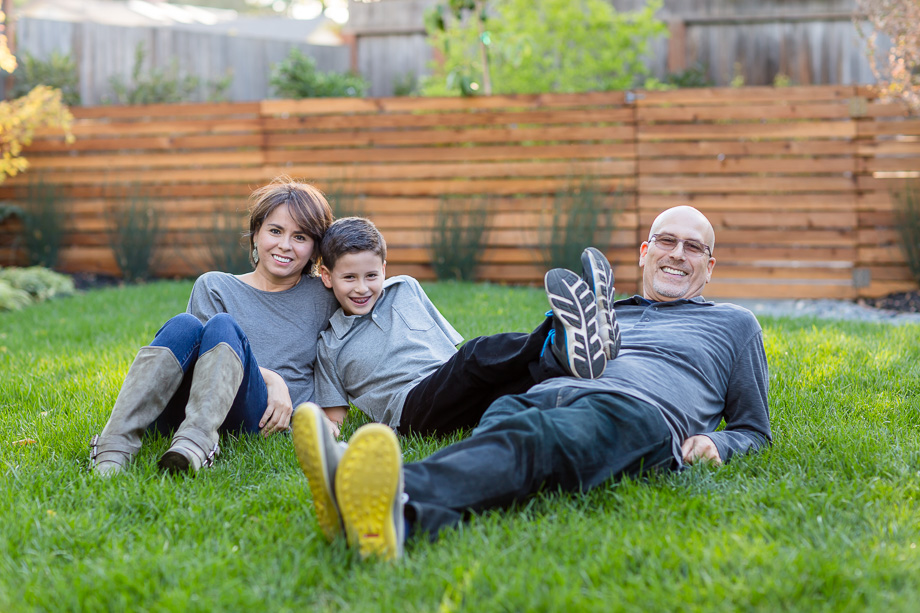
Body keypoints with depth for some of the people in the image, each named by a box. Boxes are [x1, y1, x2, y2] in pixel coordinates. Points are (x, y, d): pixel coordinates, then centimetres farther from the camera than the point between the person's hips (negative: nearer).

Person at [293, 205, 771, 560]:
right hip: (547, 395, 4)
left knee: (532, 437, -40)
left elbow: (755, 429, 32)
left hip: (640, 409, -4)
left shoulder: (733, 324, 34)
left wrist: (714, 443, 9)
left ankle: (399, 498, -71)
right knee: (501, 417, -38)